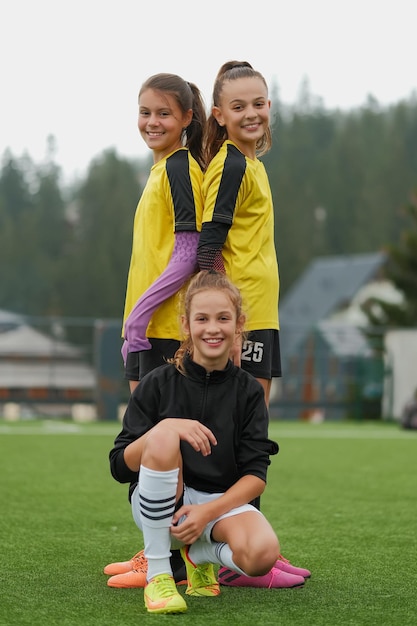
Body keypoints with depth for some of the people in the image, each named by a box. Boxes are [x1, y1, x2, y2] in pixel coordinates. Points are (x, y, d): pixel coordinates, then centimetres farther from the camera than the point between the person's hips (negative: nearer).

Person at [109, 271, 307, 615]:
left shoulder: (248, 390, 2)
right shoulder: (158, 383, -3)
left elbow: (256, 474, -3)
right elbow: (120, 466, -7)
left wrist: (208, 511, -19)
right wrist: (167, 428, -25)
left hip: (223, 500, 1)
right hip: (158, 503, -1)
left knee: (263, 553, -33)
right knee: (164, 435, -33)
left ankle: (201, 555, 6)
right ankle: (157, 573, -25)